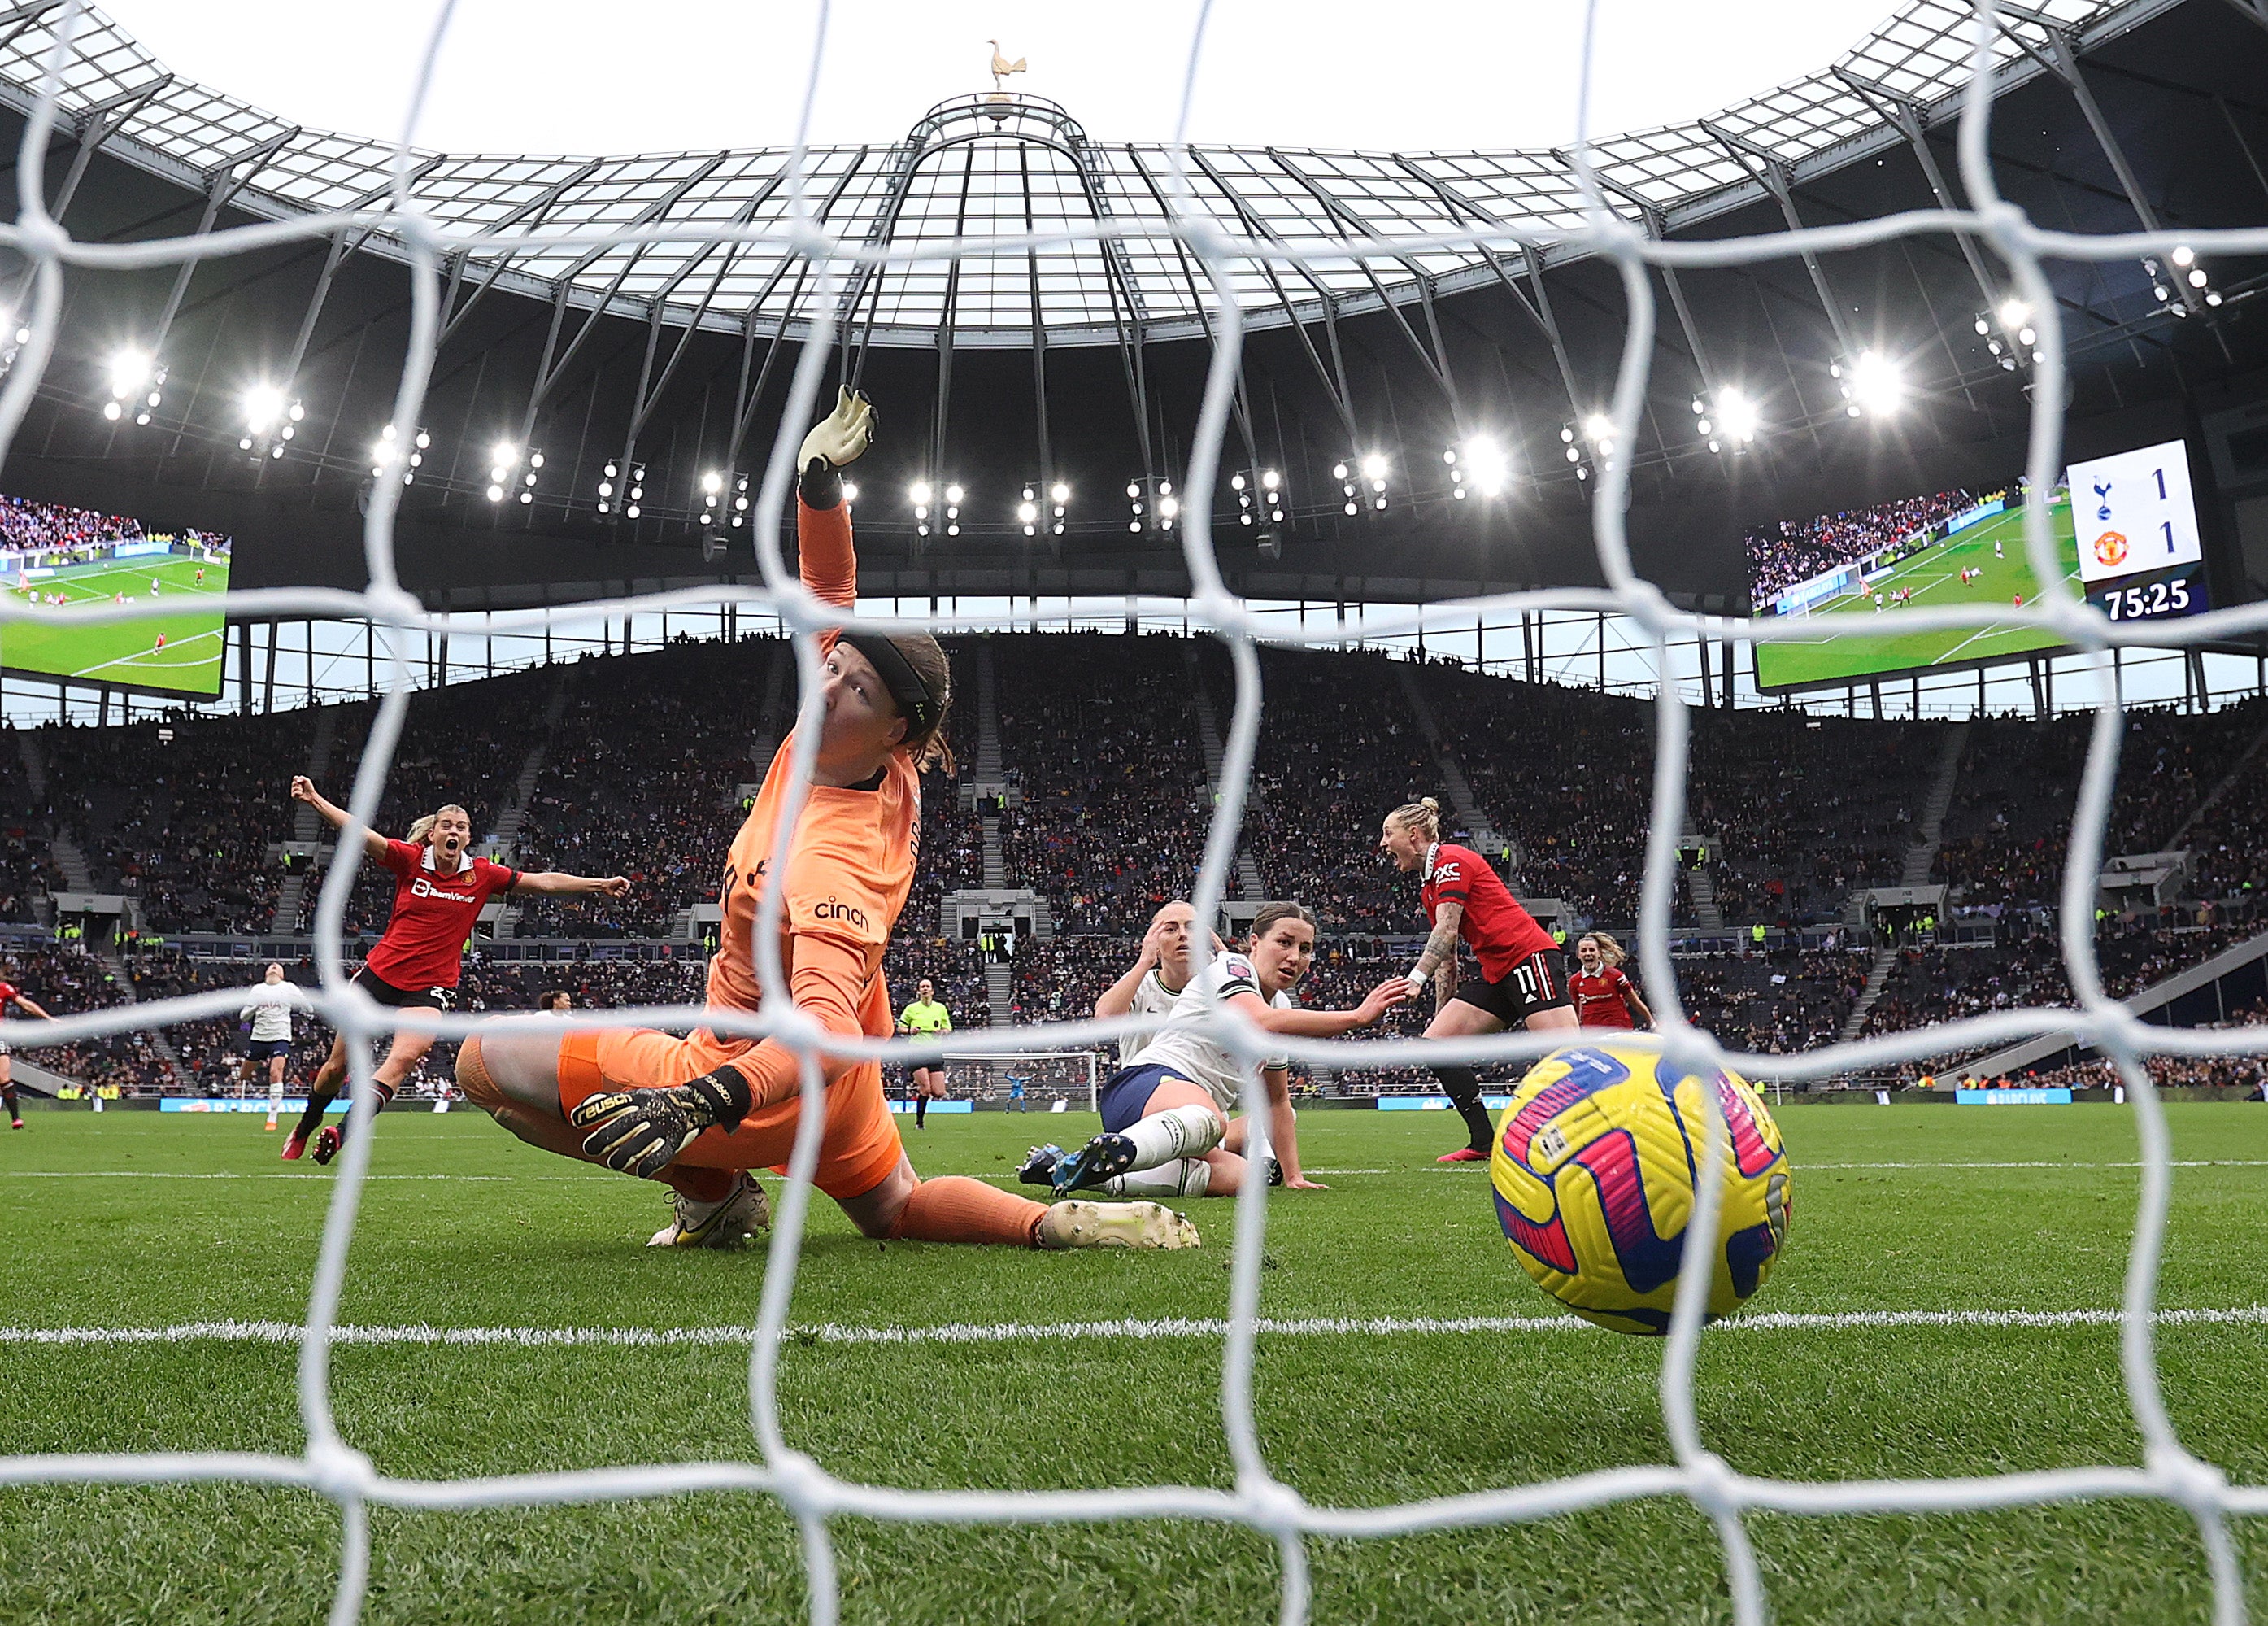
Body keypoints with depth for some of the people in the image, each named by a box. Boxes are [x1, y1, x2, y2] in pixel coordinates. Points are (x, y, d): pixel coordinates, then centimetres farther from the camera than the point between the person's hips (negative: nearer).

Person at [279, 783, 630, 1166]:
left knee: (403, 1059, -26)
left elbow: (544, 881, 5)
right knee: (337, 1066, 9)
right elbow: (359, 834, -15)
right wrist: (314, 800, -29)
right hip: (381, 973, 0)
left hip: (431, 987, 0)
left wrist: (600, 885, 2)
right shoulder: (409, 859, -4)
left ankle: (342, 1134, -25)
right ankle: (302, 1131, 33)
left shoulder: (483, 875, -1)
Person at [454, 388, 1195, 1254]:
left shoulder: (835, 859, -35)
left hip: (775, 1082, -9)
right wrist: (819, 478, -8)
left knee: (486, 1060, -9)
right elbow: (829, 592, 1)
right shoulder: (883, 764, -12)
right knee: (897, 1210, 31)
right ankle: (1056, 1224, 4)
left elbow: (825, 1028, -49)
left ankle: (713, 1191, -4)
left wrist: (705, 1101, -64)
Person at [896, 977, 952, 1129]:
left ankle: (919, 1086, 25)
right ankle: (919, 1121, 3)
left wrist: (942, 1031, -4)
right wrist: (910, 1030, -10)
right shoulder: (911, 1008, 4)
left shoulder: (940, 1008, 10)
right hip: (917, 1050, -3)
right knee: (926, 1089, -14)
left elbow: (948, 1028, 18)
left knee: (939, 1093, -6)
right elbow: (900, 1027, 11)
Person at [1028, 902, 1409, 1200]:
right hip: (1149, 1083, -9)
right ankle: (1101, 1156, -70)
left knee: (1246, 1179, -23)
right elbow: (1263, 1022, -24)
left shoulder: (1283, 1006, 24)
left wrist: (1292, 1175, 21)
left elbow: (1276, 1101, 31)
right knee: (1206, 1119, -42)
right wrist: (1356, 1017, -23)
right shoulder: (1229, 966, -2)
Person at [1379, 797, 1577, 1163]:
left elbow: (1447, 931, -19)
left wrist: (1415, 978, -27)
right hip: (1497, 975, 10)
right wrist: (1443, 1013, 18)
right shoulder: (1429, 887, 20)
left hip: (1528, 956, -10)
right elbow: (1446, 957, 21)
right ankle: (1484, 1142, 4)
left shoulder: (1452, 860, -8)